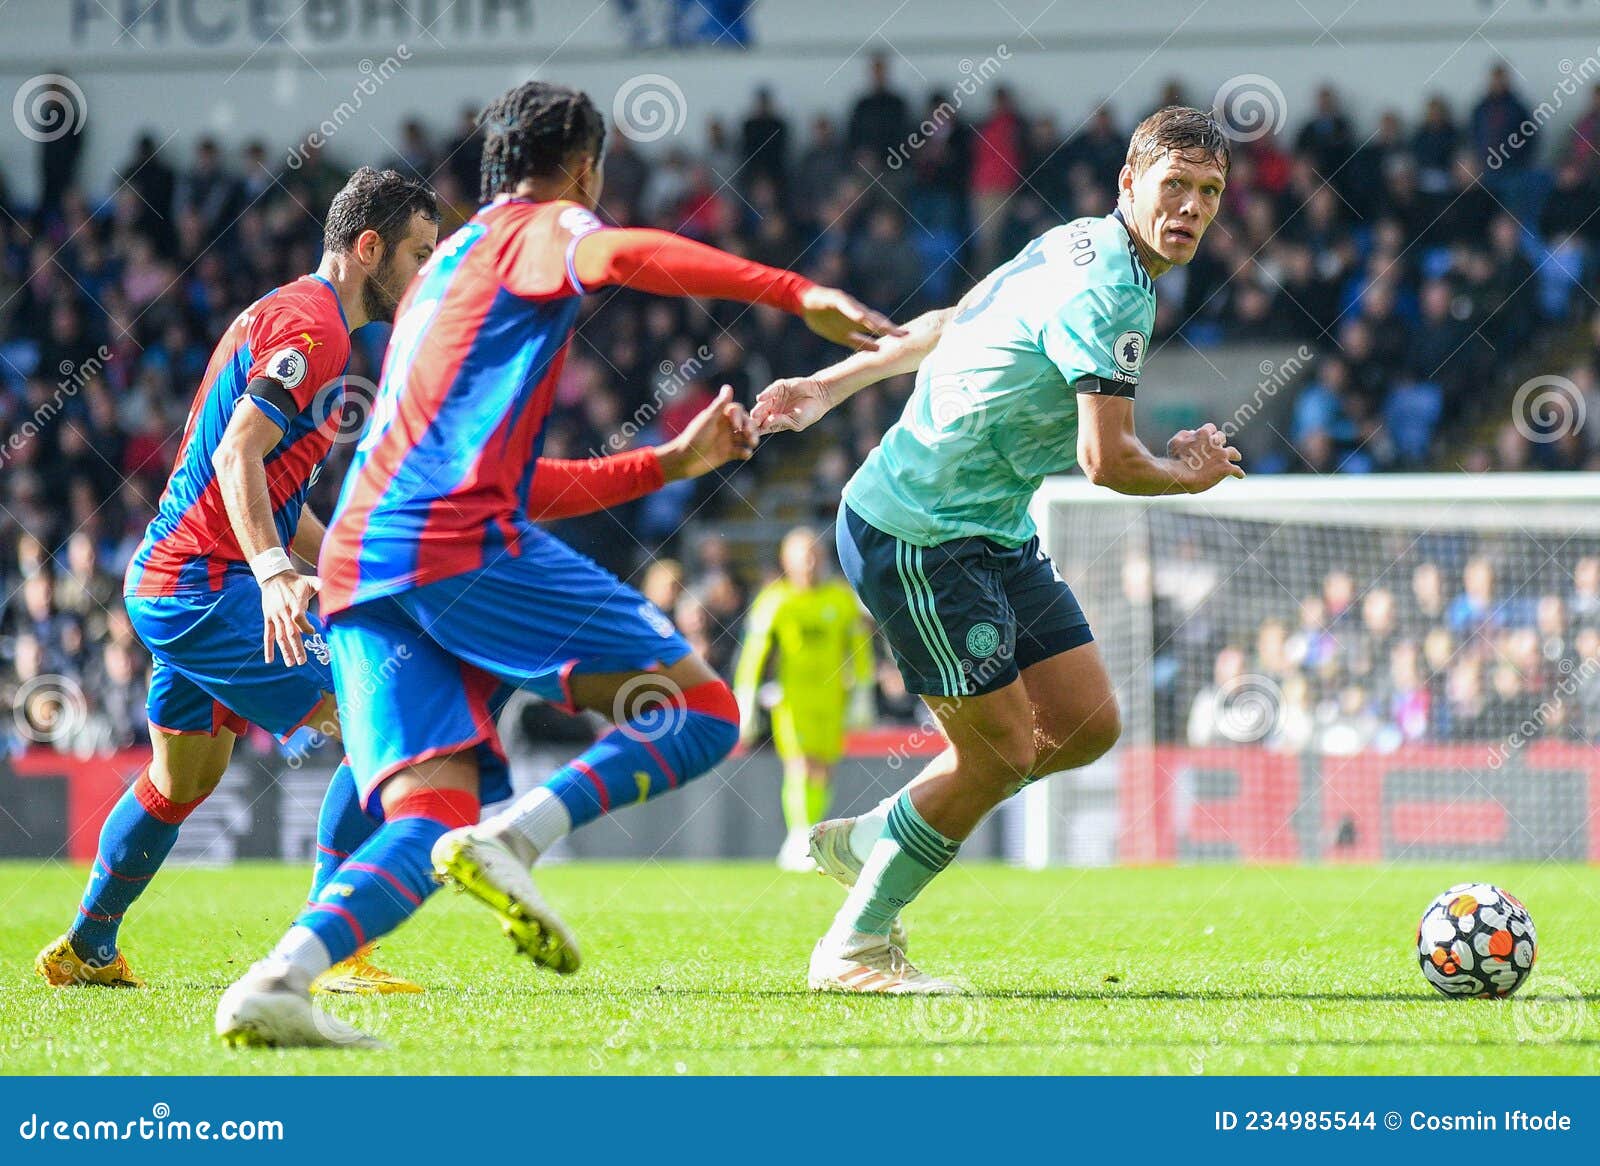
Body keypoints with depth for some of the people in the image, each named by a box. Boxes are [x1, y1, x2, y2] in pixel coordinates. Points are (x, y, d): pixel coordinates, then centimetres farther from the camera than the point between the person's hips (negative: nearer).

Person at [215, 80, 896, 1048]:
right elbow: (619, 257, -17)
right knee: (701, 710, -4)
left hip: (359, 566, 8)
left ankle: (277, 980, -28)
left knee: (430, 823, -3)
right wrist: (798, 293, -23)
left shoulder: (446, 270, 36)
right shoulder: (539, 229, 10)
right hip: (460, 541, -8)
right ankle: (513, 839, -25)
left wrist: (668, 463, 46)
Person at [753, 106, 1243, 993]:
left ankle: (865, 841, 22)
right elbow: (1105, 460, -25)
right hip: (921, 537, -10)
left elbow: (947, 326, 21)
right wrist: (1189, 474, -5)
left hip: (993, 534, 10)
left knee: (1086, 724, 8)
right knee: (1002, 749, -7)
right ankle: (855, 948, 8)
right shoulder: (1110, 290, -22)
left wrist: (830, 385, 27)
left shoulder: (1079, 249, 11)